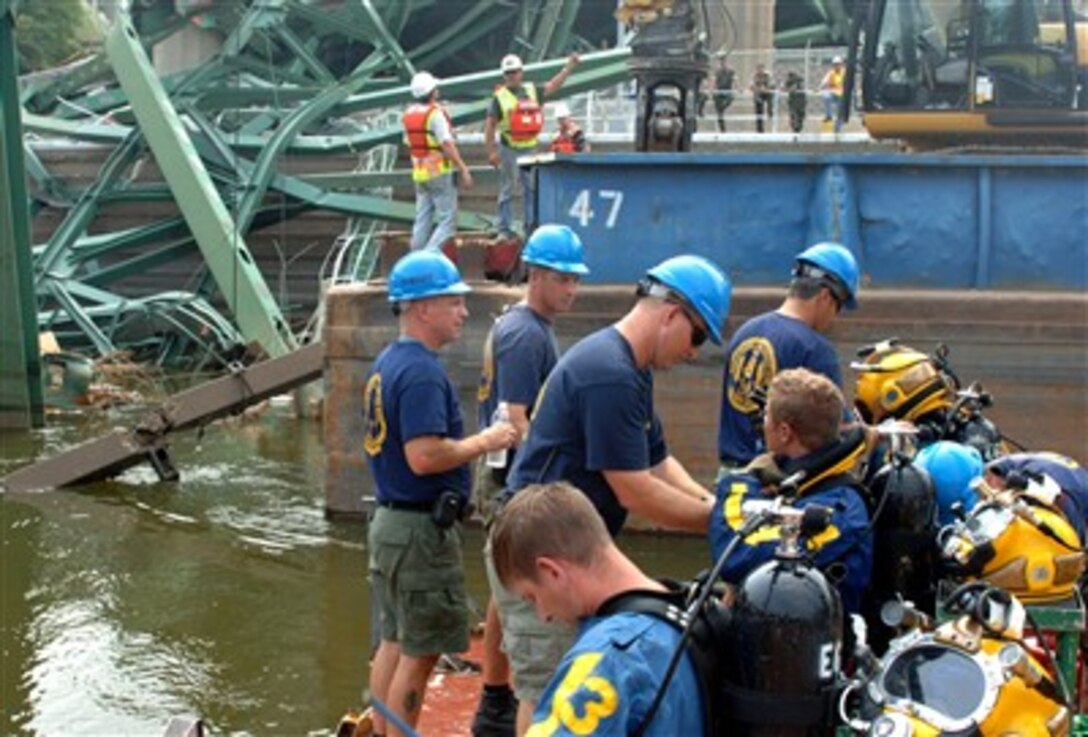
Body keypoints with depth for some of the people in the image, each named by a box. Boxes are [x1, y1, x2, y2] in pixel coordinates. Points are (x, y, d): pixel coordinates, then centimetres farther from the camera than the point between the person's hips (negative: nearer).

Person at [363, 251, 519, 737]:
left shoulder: (387, 363, 11)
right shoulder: (422, 372, -20)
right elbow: (424, 456, -28)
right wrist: (485, 442, -15)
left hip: (390, 519, 10)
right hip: (421, 530, -10)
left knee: (395, 641, 18)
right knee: (420, 651, -1)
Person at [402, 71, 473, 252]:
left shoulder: (408, 114, 7)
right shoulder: (435, 113, -16)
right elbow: (447, 145, -20)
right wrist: (463, 170, -17)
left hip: (419, 173, 8)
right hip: (440, 172, -8)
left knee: (422, 220, 11)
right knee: (447, 221, -5)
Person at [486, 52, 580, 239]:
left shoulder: (532, 90, 11)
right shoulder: (499, 97, -3)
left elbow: (552, 86, 22)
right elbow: (490, 125, -4)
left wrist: (569, 67, 18)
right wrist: (492, 151, -9)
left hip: (530, 148, 4)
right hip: (509, 149, -4)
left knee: (532, 188, 5)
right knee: (507, 190, 0)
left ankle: (531, 225, 13)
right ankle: (504, 229, 4)